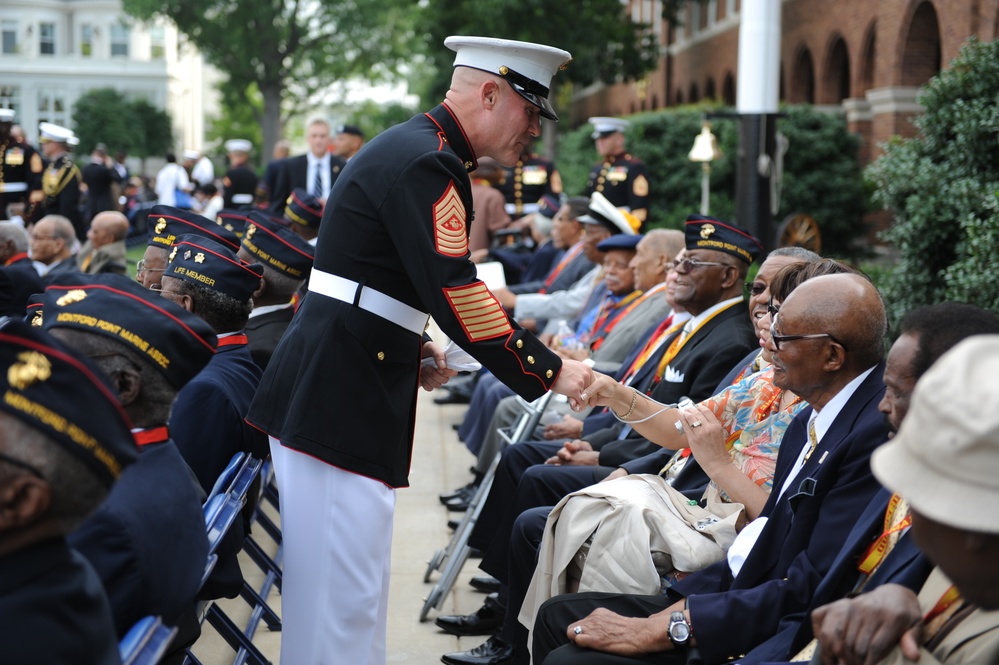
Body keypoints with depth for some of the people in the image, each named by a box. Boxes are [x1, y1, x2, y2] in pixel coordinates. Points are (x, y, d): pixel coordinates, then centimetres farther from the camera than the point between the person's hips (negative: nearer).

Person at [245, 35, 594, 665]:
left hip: (346, 387, 11)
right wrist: (549, 371, -17)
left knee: (351, 578, 17)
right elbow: (456, 294, -24)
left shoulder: (413, 149, 17)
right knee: (341, 585, -6)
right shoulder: (425, 163, -17)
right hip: (339, 396, -11)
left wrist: (416, 347, 14)